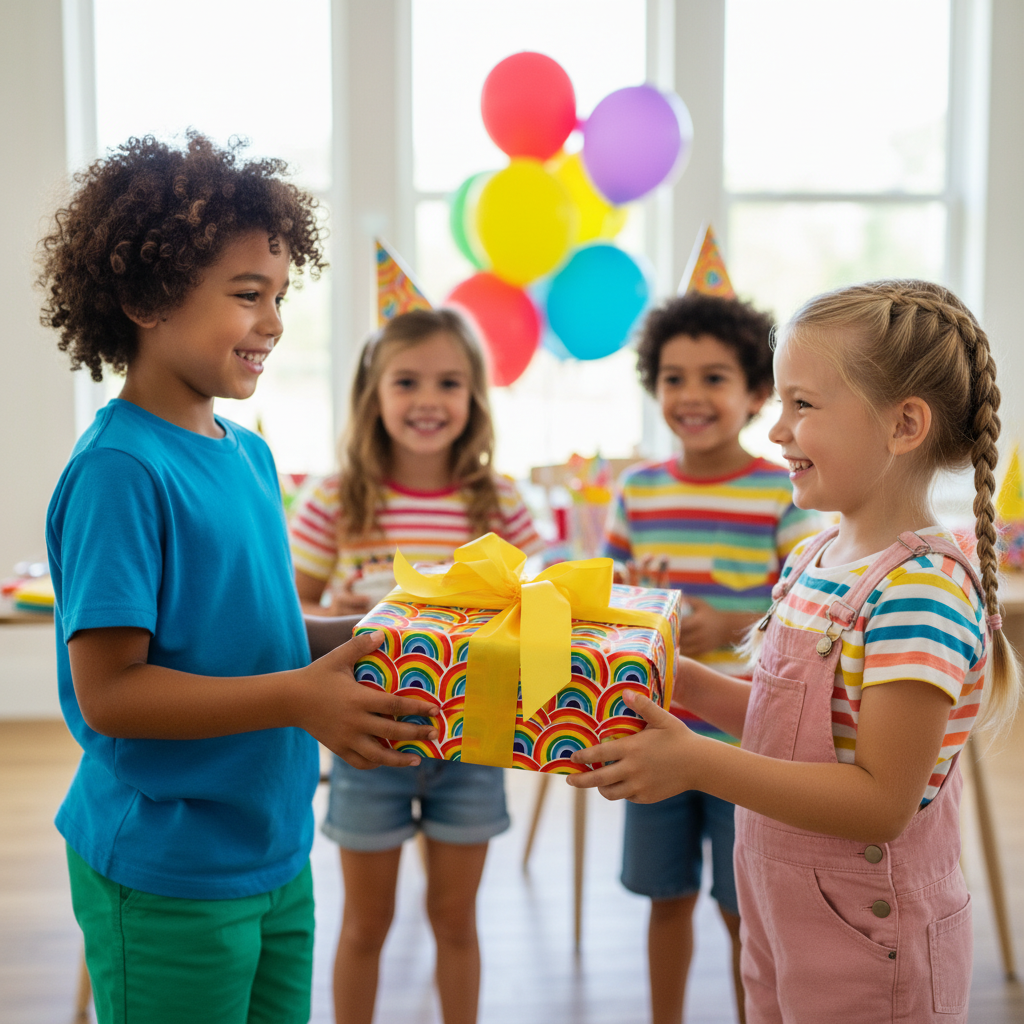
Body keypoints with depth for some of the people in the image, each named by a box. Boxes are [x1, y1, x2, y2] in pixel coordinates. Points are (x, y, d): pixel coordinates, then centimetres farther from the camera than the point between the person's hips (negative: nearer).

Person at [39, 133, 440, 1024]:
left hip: (277, 854, 8)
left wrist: (347, 669, 0)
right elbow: (109, 691, -22)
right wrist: (297, 698, -26)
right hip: (166, 882, -7)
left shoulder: (250, 455, 5)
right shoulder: (118, 470, -19)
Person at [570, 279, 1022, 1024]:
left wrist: (697, 763, -28)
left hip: (869, 947, -7)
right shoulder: (815, 559, 2)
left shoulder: (924, 591, -24)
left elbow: (882, 801, -26)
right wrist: (680, 678, 0)